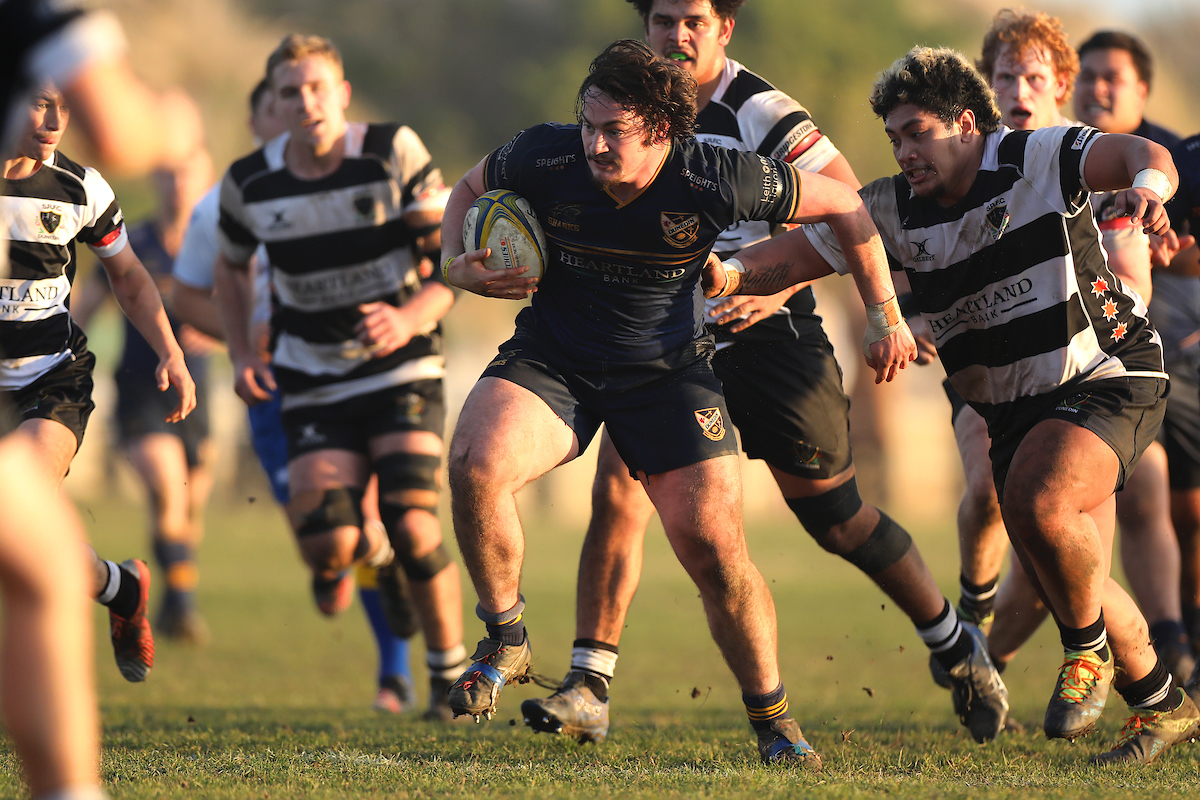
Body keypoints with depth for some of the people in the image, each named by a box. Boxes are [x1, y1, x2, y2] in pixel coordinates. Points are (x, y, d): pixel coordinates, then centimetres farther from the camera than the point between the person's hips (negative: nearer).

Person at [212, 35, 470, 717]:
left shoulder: (394, 153, -10)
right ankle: (370, 549, 26)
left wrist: (411, 317, -26)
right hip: (314, 387, 2)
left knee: (413, 529, -18)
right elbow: (231, 270, 18)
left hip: (402, 373, -2)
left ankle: (452, 678, 4)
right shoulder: (250, 184, -2)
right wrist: (244, 354, 3)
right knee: (326, 549, -14)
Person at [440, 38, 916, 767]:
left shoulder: (719, 179, -23)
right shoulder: (546, 159, -18)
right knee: (476, 463, -27)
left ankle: (775, 721, 10)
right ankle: (505, 641, -3)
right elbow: (470, 190, 6)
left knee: (714, 544, -11)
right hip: (553, 355, 1)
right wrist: (457, 264, -14)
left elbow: (843, 205, -7)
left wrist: (885, 315, -2)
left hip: (668, 370, -1)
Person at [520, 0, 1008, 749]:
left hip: (767, 340, -5)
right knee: (618, 490, -14)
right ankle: (589, 690, -12)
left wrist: (779, 286, -26)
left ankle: (959, 648, 25)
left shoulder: (760, 112, -16)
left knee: (837, 517, 3)